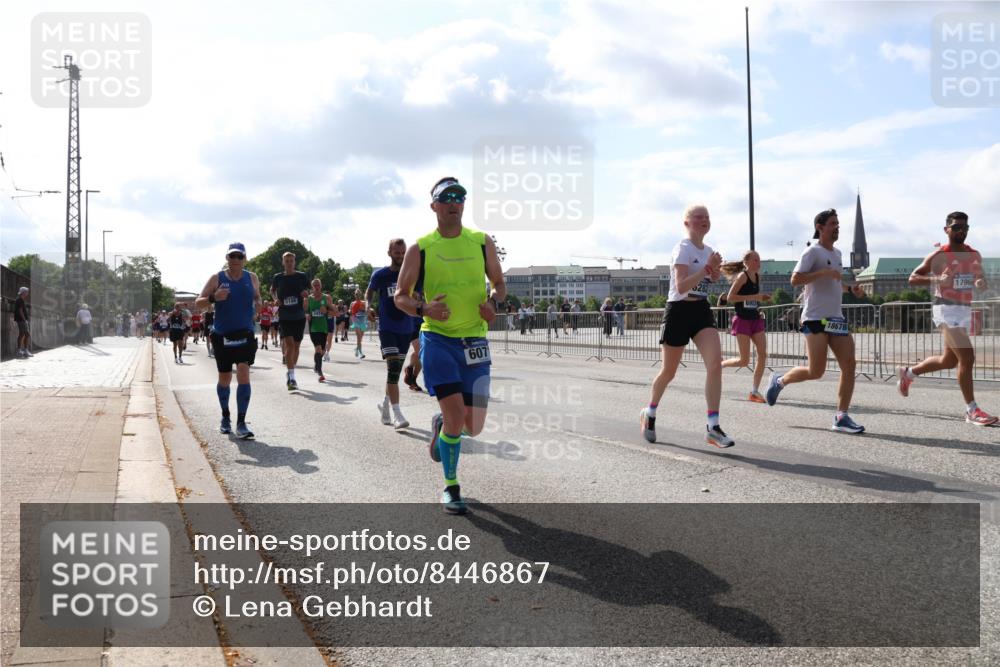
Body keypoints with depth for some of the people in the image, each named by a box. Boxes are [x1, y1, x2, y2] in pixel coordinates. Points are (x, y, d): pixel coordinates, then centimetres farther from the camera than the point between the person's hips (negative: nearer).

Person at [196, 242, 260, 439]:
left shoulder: (252, 278, 6)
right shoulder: (217, 279, 0)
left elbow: (257, 297, 22)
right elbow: (197, 303, 0)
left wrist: (257, 307, -2)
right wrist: (213, 298, -21)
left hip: (245, 334, 0)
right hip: (221, 335, 0)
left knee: (243, 373, -16)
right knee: (224, 378, 10)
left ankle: (241, 424, -14)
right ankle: (225, 417, 33)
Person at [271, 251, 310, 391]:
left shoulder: (301, 276, 2)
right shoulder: (278, 277, 2)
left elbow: (307, 291, 13)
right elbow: (272, 290, 20)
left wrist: (305, 293, -10)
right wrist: (275, 299, 0)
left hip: (299, 316, 2)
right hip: (284, 315, -2)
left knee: (296, 345, 10)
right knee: (289, 344, -15)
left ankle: (290, 373, 27)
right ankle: (291, 377, -18)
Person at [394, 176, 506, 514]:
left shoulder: (482, 242, 5)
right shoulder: (420, 248, -1)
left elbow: (499, 283, 15)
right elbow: (401, 296, 4)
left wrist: (493, 302, -8)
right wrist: (424, 309, -17)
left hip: (474, 340, 3)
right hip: (437, 338, -2)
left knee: (474, 427, 1)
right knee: (456, 416, -13)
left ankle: (440, 424, 39)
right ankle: (451, 487, 10)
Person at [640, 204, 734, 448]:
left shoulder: (708, 251, 11)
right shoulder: (683, 249, -11)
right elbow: (681, 286, -22)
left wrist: (715, 269, 3)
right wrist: (707, 268, -24)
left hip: (702, 311, 6)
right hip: (679, 311, -6)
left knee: (715, 362, -16)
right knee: (668, 371, 7)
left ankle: (713, 427, -16)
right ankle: (649, 413, 34)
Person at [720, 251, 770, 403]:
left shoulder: (757, 276, 10)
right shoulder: (742, 276, -11)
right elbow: (730, 298, -18)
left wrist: (762, 298, 5)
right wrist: (753, 297, -22)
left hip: (756, 319, 7)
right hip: (742, 320, -7)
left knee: (763, 355, -4)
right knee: (744, 361, -6)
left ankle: (754, 392, 2)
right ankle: (719, 365, 21)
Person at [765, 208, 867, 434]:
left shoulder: (837, 254, 19)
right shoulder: (812, 252, -6)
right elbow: (795, 280, -16)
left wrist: (851, 288, 13)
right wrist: (824, 272, -22)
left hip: (836, 318, 8)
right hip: (815, 319, -8)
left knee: (849, 365, -5)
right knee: (816, 371, -8)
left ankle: (841, 417, -1)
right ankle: (780, 380, 19)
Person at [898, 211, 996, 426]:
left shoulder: (975, 255, 10)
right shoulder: (938, 256, -7)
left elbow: (980, 279, 20)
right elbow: (913, 278, -5)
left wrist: (981, 283, -5)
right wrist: (937, 280, -22)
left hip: (965, 310, 8)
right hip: (946, 309, -8)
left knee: (949, 361, 17)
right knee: (967, 357, -16)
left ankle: (908, 373, 39)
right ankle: (972, 410, -9)